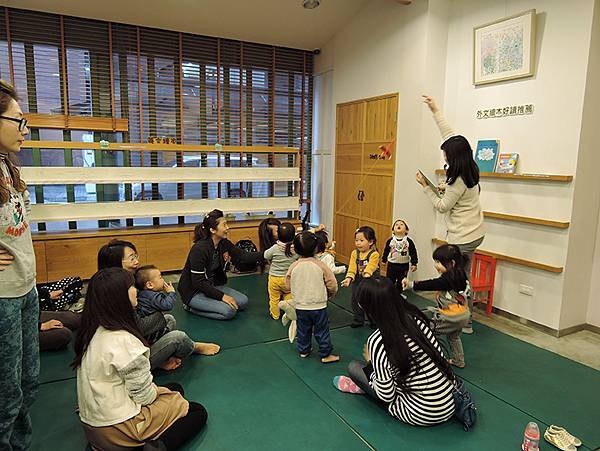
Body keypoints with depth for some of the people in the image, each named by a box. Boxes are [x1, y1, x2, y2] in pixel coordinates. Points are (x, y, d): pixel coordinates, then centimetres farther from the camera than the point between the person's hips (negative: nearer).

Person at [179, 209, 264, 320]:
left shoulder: (224, 244, -3)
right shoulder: (199, 249, -26)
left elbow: (244, 256, -7)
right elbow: (198, 282, -25)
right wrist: (222, 296, -24)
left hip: (212, 286, 8)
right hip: (194, 292, -8)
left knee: (243, 301, -1)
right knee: (229, 311, -21)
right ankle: (191, 307, -2)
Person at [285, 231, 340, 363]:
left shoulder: (294, 266, -10)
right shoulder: (320, 265, -14)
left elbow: (288, 284, 2)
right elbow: (332, 284, -9)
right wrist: (331, 294, 13)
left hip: (300, 306, 2)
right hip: (319, 305, -2)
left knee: (303, 330, 19)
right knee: (321, 331, 10)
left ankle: (303, 350, 34)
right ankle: (325, 355, 20)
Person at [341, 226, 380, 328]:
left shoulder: (374, 254, -17)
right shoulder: (354, 253, -5)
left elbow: (370, 267, -31)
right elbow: (352, 267, -14)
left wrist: (366, 275, -49)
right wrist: (349, 277, -29)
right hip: (357, 281, 4)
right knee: (356, 301, 14)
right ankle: (358, 320, 32)